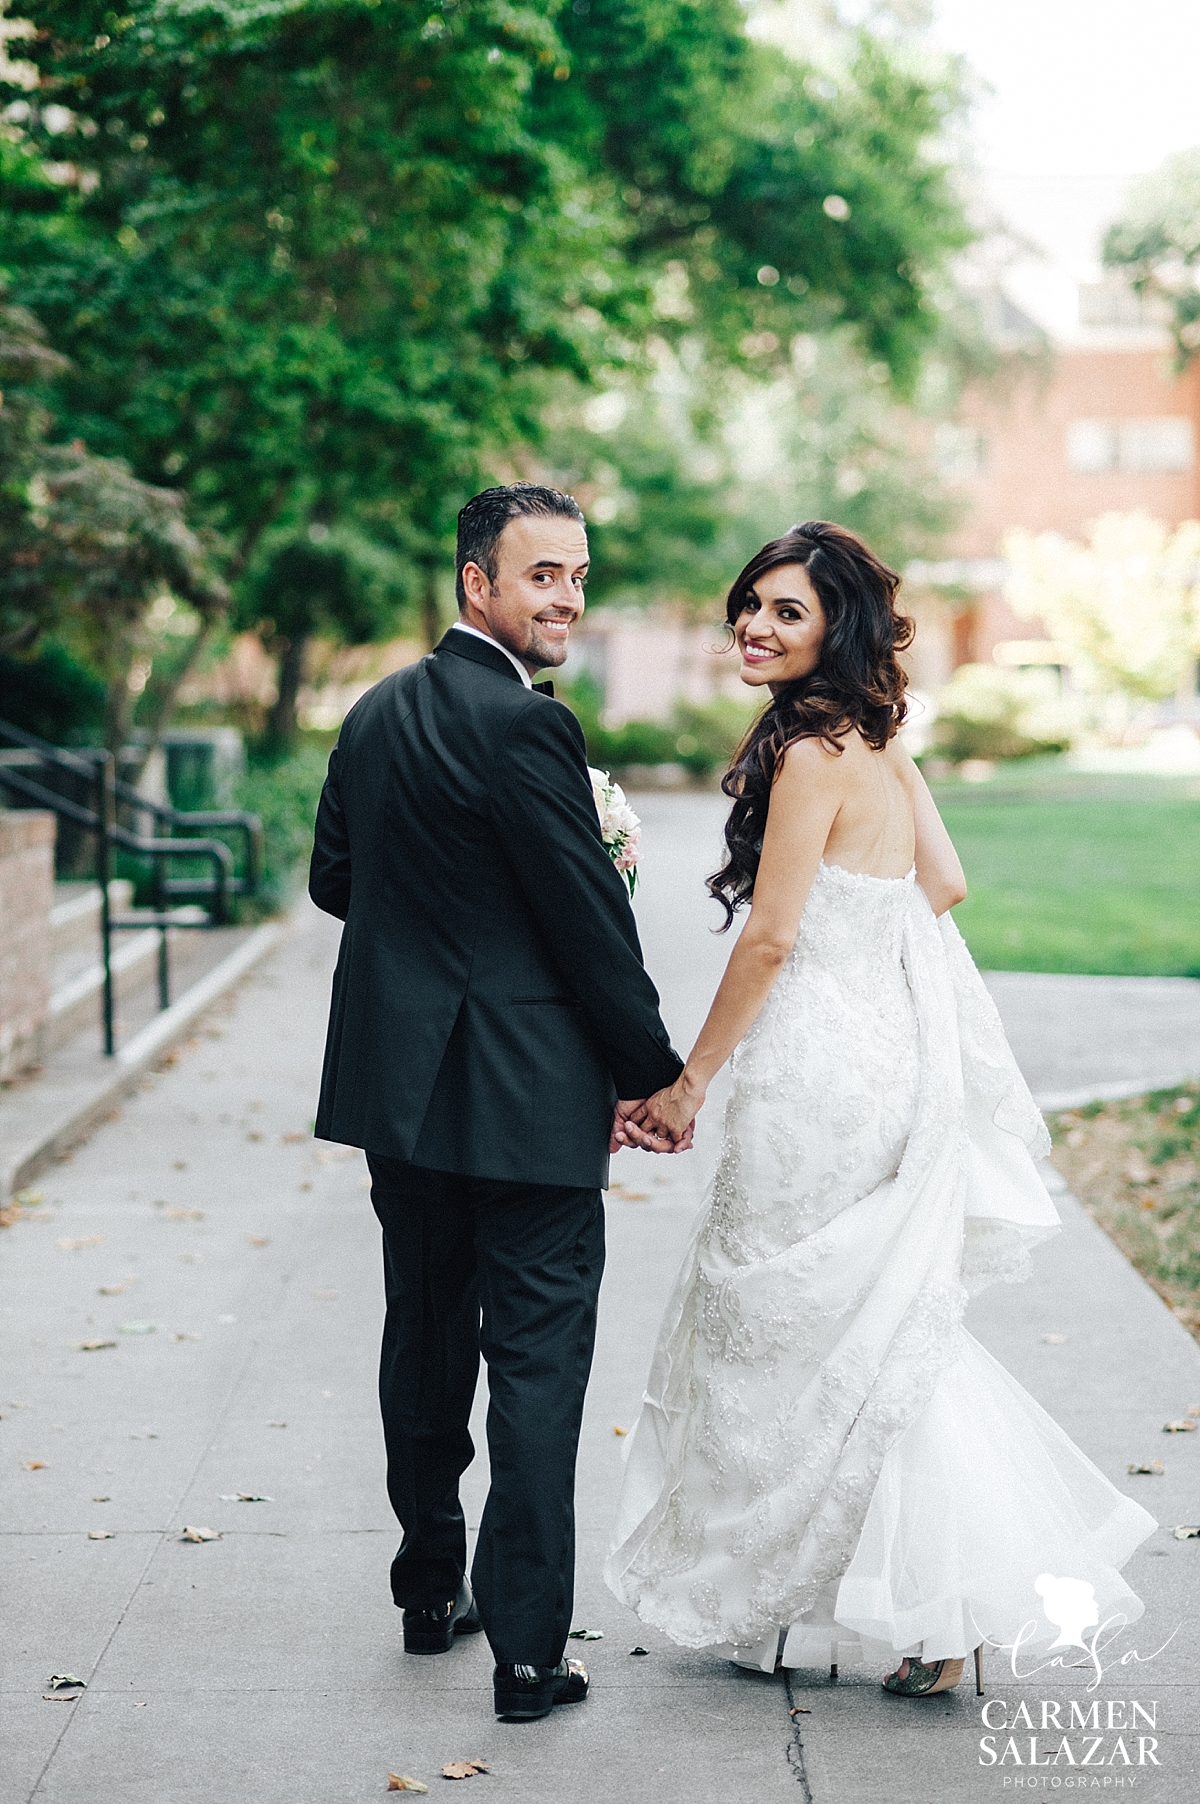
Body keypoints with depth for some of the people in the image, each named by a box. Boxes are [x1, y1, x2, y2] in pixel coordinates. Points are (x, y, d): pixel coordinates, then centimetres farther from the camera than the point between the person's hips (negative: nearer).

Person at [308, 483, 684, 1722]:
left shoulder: (376, 713, 8)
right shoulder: (524, 725, -18)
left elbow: (333, 880, 16)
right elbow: (591, 919, -16)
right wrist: (654, 1074, -5)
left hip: (398, 1084, 8)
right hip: (525, 1101, -8)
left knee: (425, 1336, 19)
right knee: (537, 1362, -1)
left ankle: (430, 1592, 31)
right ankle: (527, 1650, 1)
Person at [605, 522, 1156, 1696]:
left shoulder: (811, 753, -17)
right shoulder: (879, 746, 10)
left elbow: (769, 941, -17)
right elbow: (941, 884, 17)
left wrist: (687, 1084, -10)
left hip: (823, 1081, -9)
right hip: (891, 1055, 9)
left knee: (796, 1337, 5)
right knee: (874, 1334, 16)